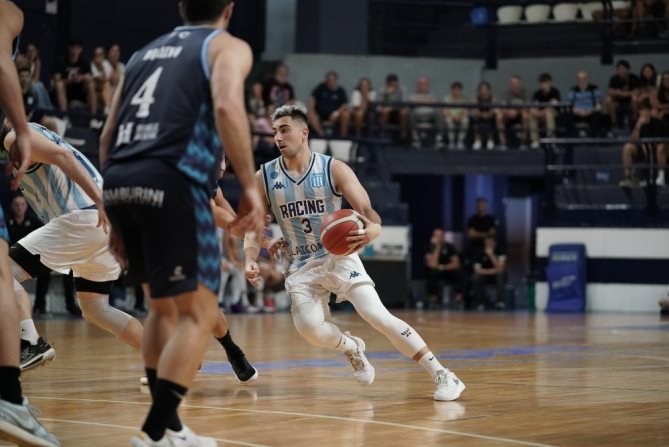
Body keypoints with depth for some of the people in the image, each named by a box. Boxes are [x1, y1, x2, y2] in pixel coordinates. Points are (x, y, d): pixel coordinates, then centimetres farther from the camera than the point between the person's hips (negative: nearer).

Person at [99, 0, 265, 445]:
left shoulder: (146, 52, 28)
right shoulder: (228, 46, 10)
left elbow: (108, 138, 25)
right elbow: (227, 107, -12)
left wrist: (118, 218, 29)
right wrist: (250, 186, -11)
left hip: (119, 180, 7)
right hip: (172, 179, -6)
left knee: (164, 306, 23)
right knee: (198, 312, 1)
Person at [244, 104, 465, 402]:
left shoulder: (334, 169, -9)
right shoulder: (264, 178, -2)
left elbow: (367, 210, -13)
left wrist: (373, 229, -38)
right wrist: (250, 261, -16)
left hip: (338, 255, -2)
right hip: (300, 266, 2)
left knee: (377, 316, -18)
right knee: (309, 327, -22)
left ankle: (442, 375, -14)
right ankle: (352, 349, 13)